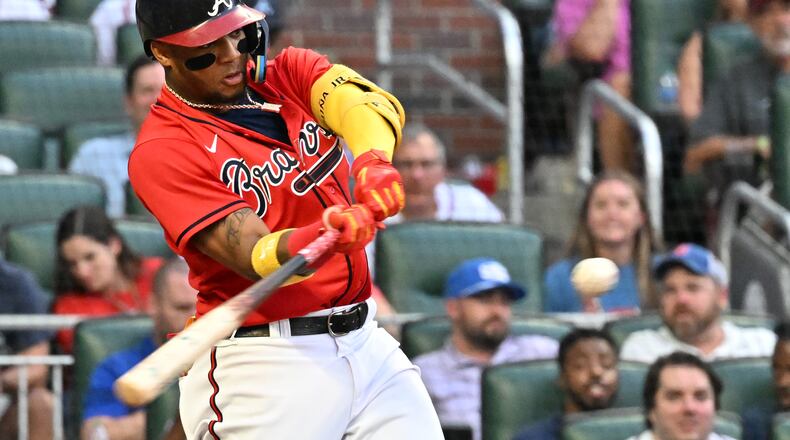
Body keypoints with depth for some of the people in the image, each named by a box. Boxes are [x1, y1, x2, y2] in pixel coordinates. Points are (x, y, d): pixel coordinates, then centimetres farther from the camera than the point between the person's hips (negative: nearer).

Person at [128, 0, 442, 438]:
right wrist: (316, 240, -42)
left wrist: (373, 161, -35)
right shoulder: (161, 151, -10)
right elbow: (255, 257, -21)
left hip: (366, 343, 6)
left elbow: (369, 103, -13)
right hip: (260, 365, -5)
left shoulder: (288, 73, 8)